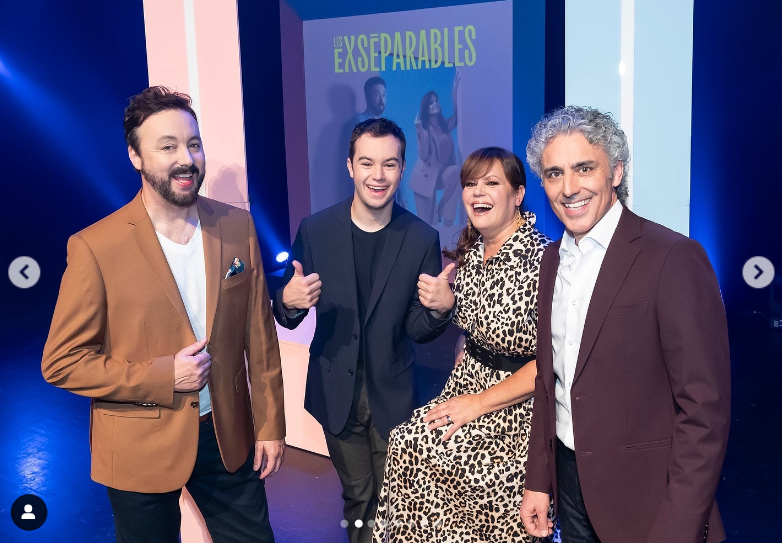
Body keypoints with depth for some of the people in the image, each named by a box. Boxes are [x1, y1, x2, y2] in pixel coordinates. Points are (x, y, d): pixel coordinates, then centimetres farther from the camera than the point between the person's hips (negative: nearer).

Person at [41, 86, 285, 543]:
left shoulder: (238, 227, -4)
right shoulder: (95, 247, -15)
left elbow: (260, 336, 2)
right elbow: (61, 362, -10)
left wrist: (270, 424, 5)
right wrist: (161, 377, -20)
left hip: (229, 436, 3)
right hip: (142, 453, -3)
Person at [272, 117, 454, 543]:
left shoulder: (421, 239, -9)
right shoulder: (314, 229, -8)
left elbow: (418, 330, -4)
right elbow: (287, 317, -1)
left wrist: (440, 308, -26)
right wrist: (289, 301, -24)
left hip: (392, 392, 0)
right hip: (336, 392, 1)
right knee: (357, 497, 17)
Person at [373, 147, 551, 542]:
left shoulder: (541, 258, -19)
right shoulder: (469, 253, 5)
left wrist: (480, 403, -16)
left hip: (520, 403, -7)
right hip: (468, 382, 7)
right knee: (407, 443, -9)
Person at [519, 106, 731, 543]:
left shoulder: (675, 258, -17)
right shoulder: (554, 259, 6)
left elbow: (705, 408, -18)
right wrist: (539, 480, 10)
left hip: (642, 493, -6)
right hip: (570, 479, 6)